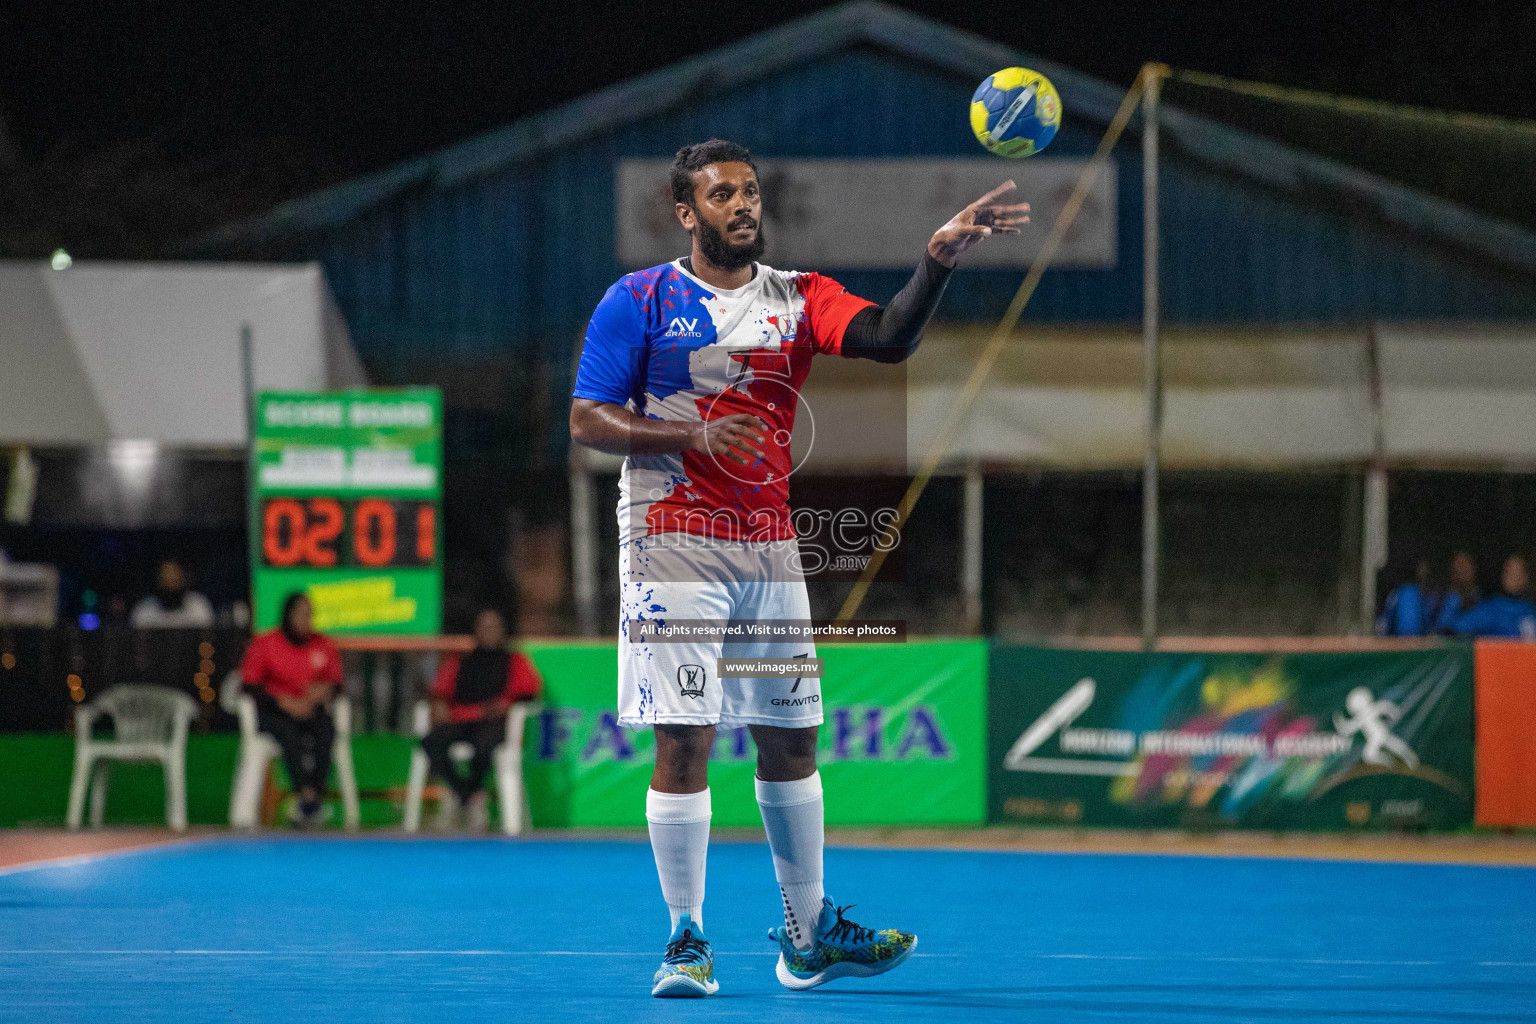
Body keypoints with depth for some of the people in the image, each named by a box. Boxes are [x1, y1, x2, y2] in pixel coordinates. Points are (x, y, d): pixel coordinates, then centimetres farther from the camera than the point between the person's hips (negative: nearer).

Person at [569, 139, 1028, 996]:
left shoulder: (800, 298, 7)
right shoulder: (640, 301, -1)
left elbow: (890, 338, -11)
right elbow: (588, 420, -3)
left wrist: (939, 260, -28)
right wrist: (693, 437, -18)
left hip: (770, 548, 4)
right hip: (675, 543, -4)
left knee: (791, 738, 8)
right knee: (686, 740, -8)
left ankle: (809, 937, 18)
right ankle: (688, 942, 0)